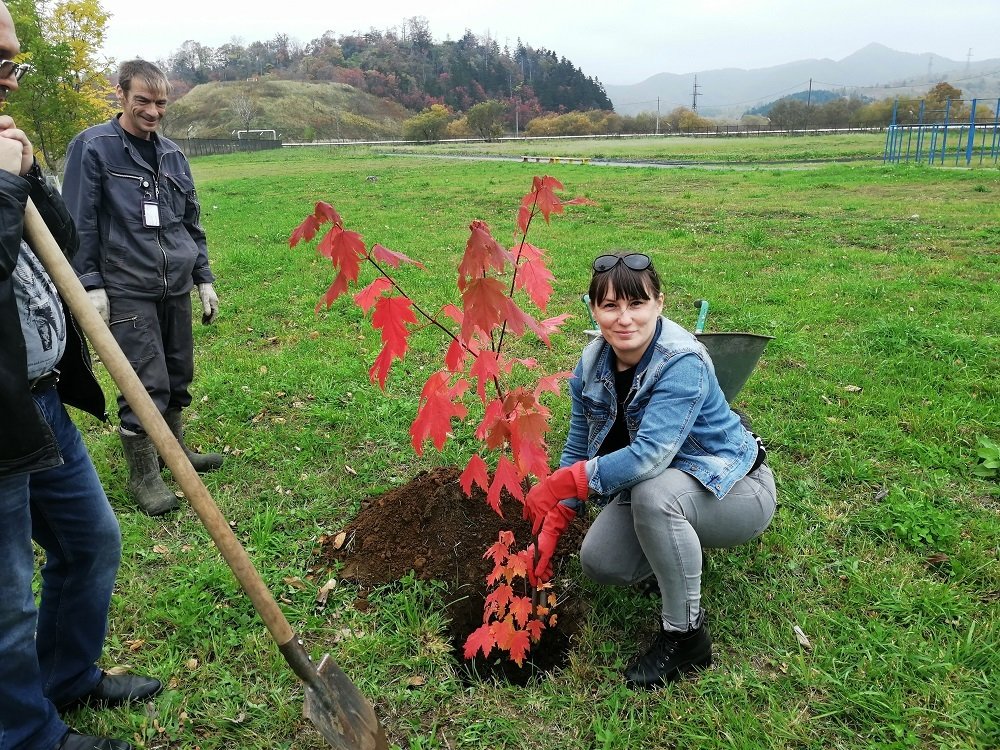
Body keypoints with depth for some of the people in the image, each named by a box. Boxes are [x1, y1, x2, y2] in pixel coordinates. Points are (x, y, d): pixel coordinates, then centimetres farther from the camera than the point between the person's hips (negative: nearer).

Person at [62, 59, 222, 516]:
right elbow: (79, 224, -7)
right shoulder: (92, 147, -4)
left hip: (176, 288, 6)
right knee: (146, 385, -6)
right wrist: (92, 285, -11)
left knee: (178, 377, 13)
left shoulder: (172, 154, 13)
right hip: (127, 290, -6)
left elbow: (191, 222, 18)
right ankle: (142, 474, 9)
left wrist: (204, 280, 15)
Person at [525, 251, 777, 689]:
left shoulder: (682, 364, -30)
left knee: (653, 492, -37)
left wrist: (558, 485, -31)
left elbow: (649, 456, -39)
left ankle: (686, 634, -17)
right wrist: (551, 528, -5)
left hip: (732, 490, -6)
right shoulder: (593, 363, -9)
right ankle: (678, 554, 18)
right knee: (598, 561, -14)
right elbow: (578, 449, -1)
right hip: (649, 483, 6)